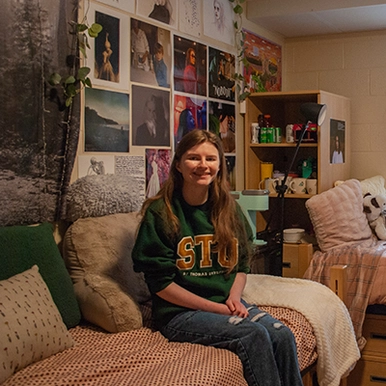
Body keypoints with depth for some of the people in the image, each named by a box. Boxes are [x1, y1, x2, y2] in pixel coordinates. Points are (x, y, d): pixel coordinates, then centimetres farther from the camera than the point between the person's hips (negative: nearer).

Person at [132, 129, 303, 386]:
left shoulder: (229, 209, 8)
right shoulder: (160, 212, -9)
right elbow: (160, 283, -10)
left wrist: (234, 298, -7)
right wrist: (216, 308, -14)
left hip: (227, 304, 5)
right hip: (179, 312, -5)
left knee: (282, 335, -21)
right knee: (254, 334, -27)